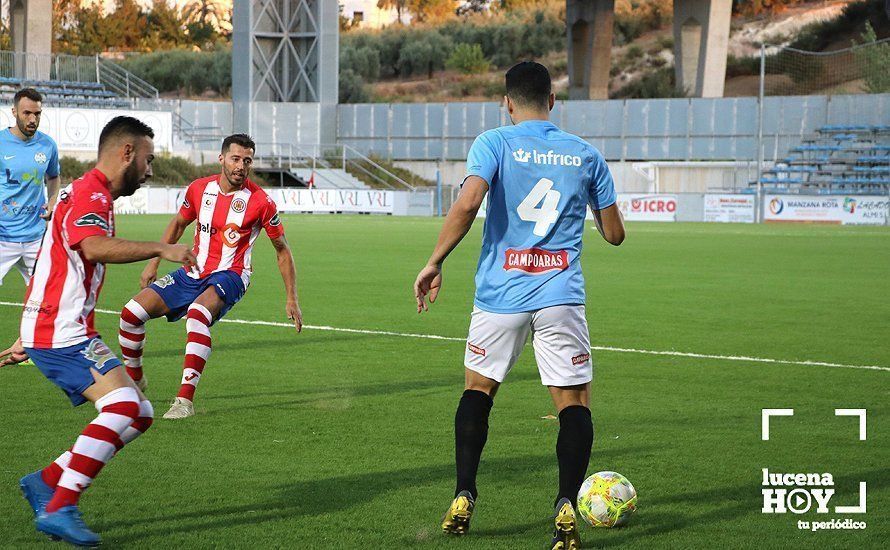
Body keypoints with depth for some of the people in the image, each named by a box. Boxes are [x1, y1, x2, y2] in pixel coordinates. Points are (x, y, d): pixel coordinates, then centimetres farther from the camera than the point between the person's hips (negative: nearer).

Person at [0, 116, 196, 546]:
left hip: (57, 332, 10)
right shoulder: (90, 195, -10)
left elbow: (52, 271, 29)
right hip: (61, 334, -10)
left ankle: (47, 482, 7)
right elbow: (95, 247, -34)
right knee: (124, 405, -23)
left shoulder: (92, 196, 23)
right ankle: (60, 509, -23)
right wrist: (160, 249, -33)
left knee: (139, 415, 5)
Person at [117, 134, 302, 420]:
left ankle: (185, 400, -37)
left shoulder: (260, 201, -11)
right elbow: (178, 223, 20)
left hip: (229, 276, -5)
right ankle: (134, 380, 19)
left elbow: (282, 249, 0)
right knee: (131, 313, -7)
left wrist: (291, 299, -1)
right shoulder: (199, 189, -1)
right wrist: (153, 262, 16)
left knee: (197, 315, -37)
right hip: (193, 273, 5)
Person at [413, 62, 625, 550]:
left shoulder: (494, 143, -1)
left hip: (500, 293, 0)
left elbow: (468, 202, -18)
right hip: (561, 295, 0)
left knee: (478, 387, 18)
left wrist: (435, 263, -9)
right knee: (573, 401, 4)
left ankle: (463, 500, 13)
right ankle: (566, 509, -11)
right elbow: (614, 233, 13)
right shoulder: (585, 154, 8)